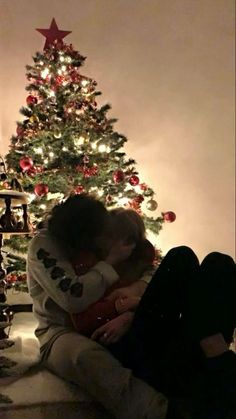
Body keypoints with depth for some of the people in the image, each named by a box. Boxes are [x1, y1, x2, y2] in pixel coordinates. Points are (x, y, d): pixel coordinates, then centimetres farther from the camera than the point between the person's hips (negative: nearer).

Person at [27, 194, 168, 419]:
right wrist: (111, 261, -17)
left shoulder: (95, 244, 3)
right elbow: (74, 297, -27)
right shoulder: (43, 246, -13)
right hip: (61, 332, -6)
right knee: (87, 355, -40)